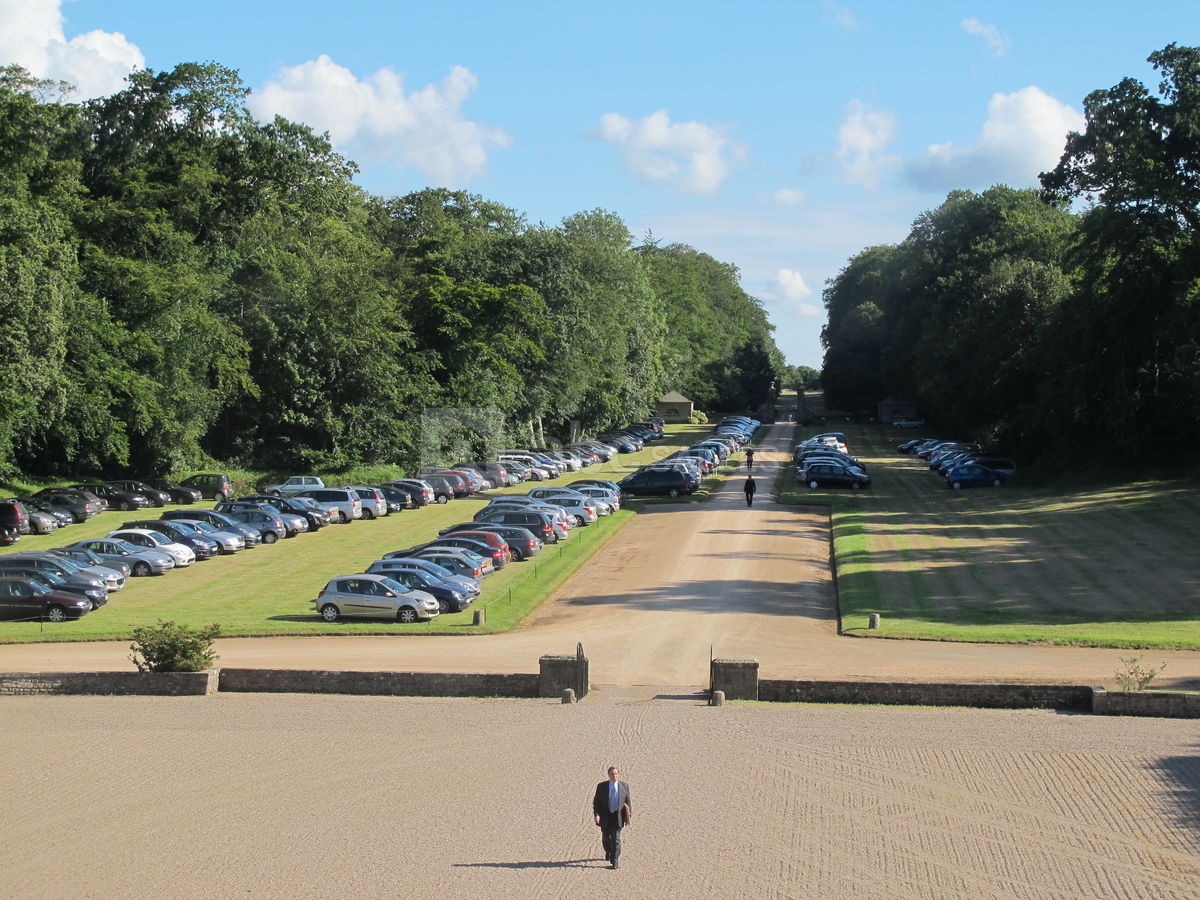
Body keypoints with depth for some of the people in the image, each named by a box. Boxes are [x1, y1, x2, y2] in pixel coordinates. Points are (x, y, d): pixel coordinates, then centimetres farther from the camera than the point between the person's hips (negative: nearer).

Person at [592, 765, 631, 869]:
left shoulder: (624, 786, 0)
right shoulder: (601, 786, -3)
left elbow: (628, 801, 8)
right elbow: (596, 802, -3)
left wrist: (629, 812, -2)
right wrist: (596, 814, -15)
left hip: (618, 817, -1)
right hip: (605, 817, 1)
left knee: (616, 839, -9)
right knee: (606, 838, 17)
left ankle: (615, 862, -5)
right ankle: (608, 852, 46)